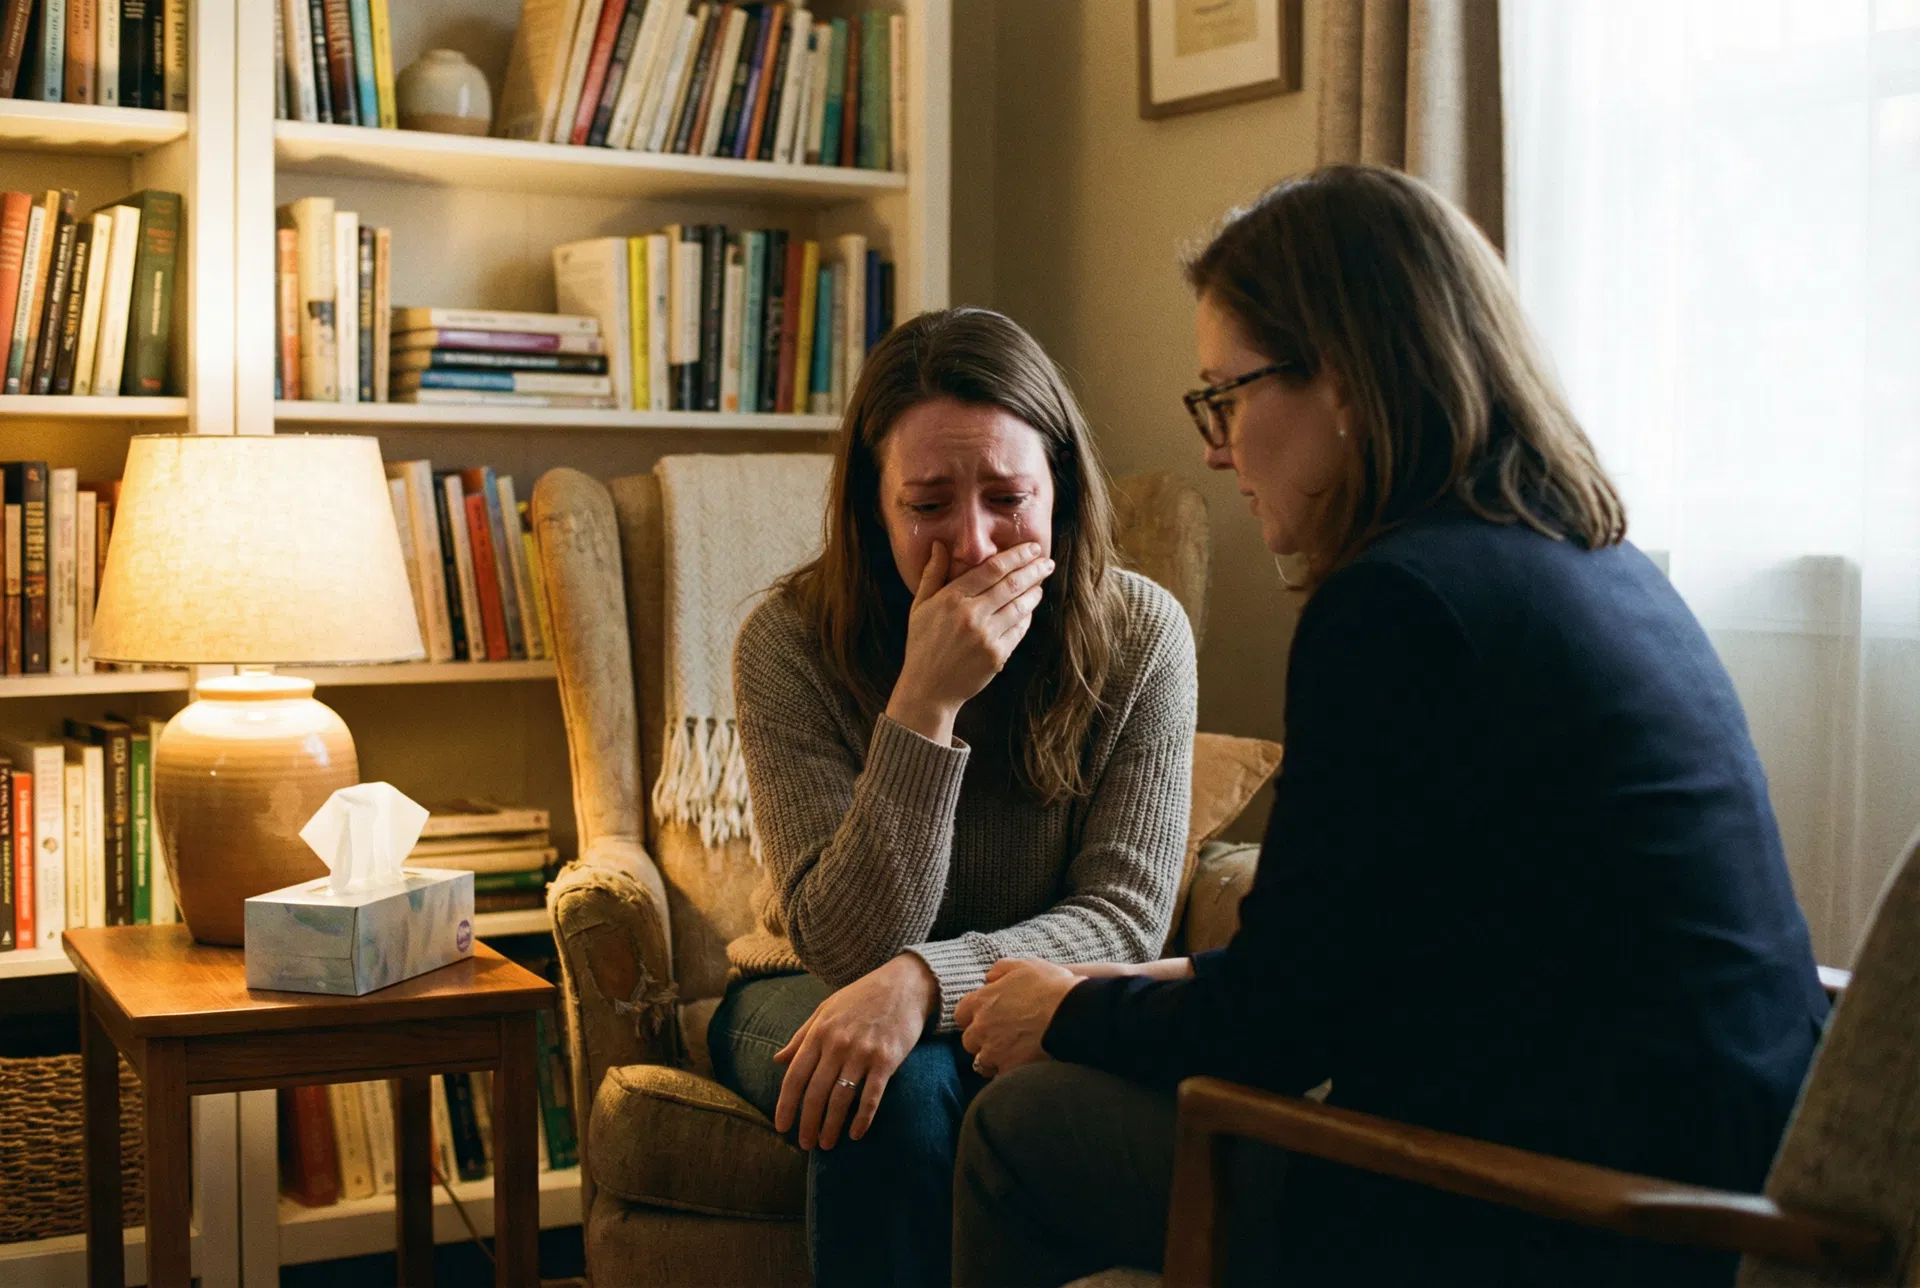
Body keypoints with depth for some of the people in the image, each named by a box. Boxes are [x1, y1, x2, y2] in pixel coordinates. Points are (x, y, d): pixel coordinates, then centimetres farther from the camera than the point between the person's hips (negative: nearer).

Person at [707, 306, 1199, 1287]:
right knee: (896, 1089, -34)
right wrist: (924, 703, -35)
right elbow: (847, 945, -23)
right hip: (821, 1000, -1)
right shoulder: (790, 644, -19)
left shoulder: (1141, 635, -14)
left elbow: (1125, 915, -17)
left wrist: (924, 981, -36)